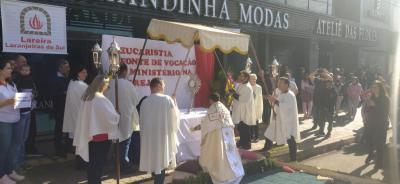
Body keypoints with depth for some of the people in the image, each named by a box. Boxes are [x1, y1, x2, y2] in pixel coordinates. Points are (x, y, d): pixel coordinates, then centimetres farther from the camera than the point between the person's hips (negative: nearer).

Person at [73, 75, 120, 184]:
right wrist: (117, 116, 0)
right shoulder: (100, 99, -21)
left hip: (89, 133, 8)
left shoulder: (87, 97, 6)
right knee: (99, 162, 4)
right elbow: (111, 117, -21)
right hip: (101, 134, -8)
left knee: (93, 161, 18)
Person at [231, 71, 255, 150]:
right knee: (240, 128, 17)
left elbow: (243, 99, -27)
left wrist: (233, 93, -22)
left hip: (245, 111, -9)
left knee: (245, 129, -1)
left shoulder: (247, 87, -19)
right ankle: (242, 142, 30)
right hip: (239, 111, 9)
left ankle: (247, 144, 10)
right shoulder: (240, 85, 9)